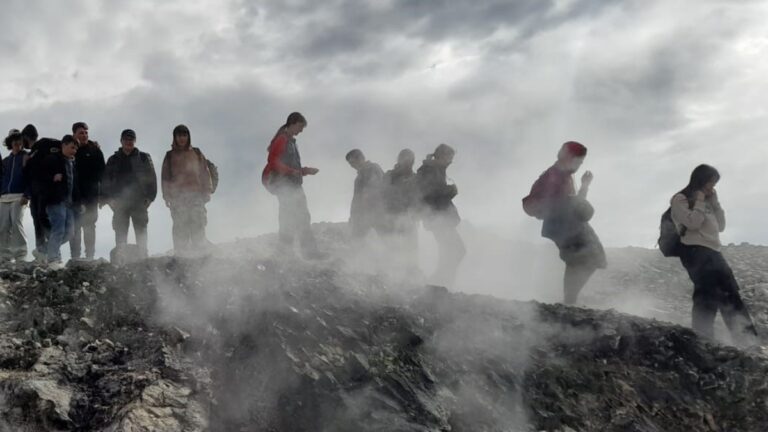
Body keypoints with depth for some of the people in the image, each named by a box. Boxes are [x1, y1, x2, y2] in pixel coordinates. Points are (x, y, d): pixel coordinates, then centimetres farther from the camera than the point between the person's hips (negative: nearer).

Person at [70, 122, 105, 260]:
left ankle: (90, 256, 7)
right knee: (74, 226, 1)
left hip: (91, 194, 0)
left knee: (89, 226, 4)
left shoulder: (94, 149, 5)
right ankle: (75, 256, 5)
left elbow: (101, 171, 3)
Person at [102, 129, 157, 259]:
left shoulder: (143, 158, 9)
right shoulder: (114, 160, 12)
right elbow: (105, 181, 12)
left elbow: (151, 178, 5)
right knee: (120, 235, 0)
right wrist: (108, 199, -1)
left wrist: (149, 197, -5)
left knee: (141, 234, -1)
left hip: (140, 203, -1)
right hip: (120, 203, 1)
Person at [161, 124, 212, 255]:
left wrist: (206, 192, 3)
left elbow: (205, 173, 12)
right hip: (177, 196, 0)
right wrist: (167, 196, 2)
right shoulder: (170, 156, 12)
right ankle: (180, 256, -3)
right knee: (180, 228, -5)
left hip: (196, 195, 0)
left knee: (198, 227, -8)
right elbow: (165, 177, 10)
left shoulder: (197, 153, 13)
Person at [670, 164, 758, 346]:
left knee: (731, 294, 1)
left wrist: (715, 202, 12)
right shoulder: (680, 199, 0)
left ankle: (747, 338, 2)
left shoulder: (707, 202, 24)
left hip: (713, 251, 8)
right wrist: (699, 201, -4)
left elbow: (721, 226, 18)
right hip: (695, 251, -8)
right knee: (708, 294, -19)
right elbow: (693, 223, -14)